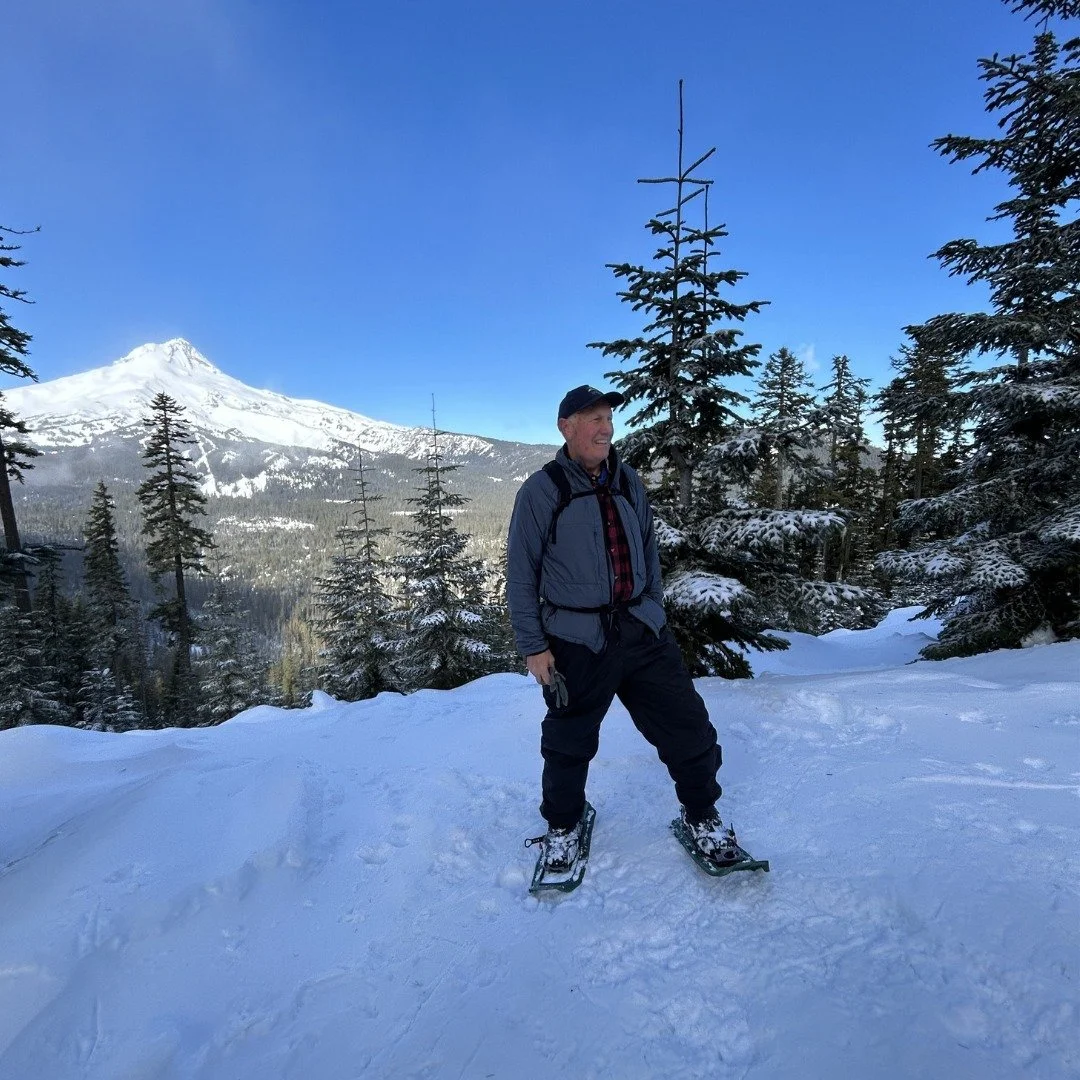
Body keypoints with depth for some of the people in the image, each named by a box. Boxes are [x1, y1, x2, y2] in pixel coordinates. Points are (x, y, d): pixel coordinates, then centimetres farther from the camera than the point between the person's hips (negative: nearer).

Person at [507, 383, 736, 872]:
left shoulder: (629, 482, 8)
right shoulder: (541, 491, -8)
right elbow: (520, 576, -5)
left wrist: (654, 613, 16)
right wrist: (533, 647, -6)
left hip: (641, 630, 4)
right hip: (576, 641, -3)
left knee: (687, 724, 4)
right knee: (569, 742, 12)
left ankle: (701, 814, 30)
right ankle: (562, 827, 39)